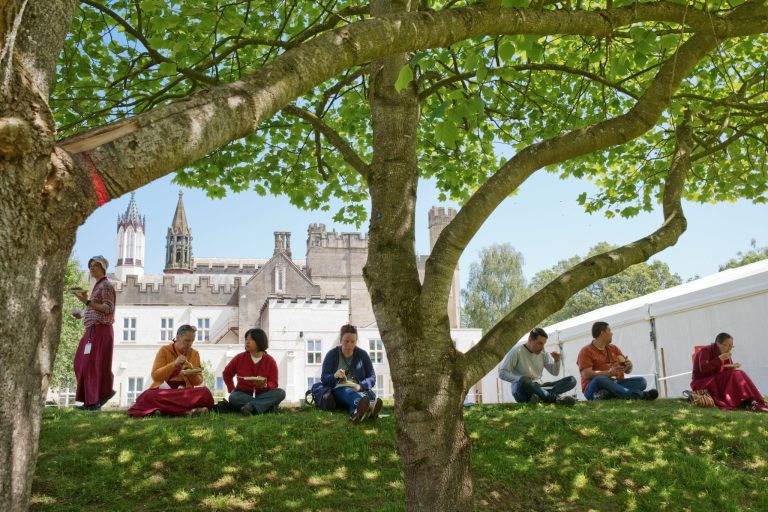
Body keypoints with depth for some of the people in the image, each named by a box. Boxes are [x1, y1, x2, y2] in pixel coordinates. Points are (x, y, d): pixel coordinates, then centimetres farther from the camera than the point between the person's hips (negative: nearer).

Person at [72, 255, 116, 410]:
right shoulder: (98, 285, 20)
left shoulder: (106, 285, -7)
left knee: (94, 364, -9)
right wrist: (82, 314, 16)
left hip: (100, 330, -10)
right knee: (82, 363, 10)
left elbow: (108, 308, -18)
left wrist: (87, 302, -24)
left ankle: (94, 401, -5)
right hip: (93, 329, 10)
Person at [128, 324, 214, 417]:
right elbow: (155, 376, -7)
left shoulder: (195, 354, 10)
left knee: (205, 392, -30)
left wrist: (193, 375, -11)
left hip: (185, 392, 3)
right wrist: (174, 364, -18)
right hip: (163, 391, -2)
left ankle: (164, 410, -29)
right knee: (149, 396, -36)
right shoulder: (164, 350, 2)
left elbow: (198, 381, 12)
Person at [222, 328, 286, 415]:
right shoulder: (239, 358, -1)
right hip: (244, 394, 0)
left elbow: (273, 383, -6)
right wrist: (232, 389, 1)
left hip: (263, 394, 0)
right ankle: (268, 405, -32)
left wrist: (265, 385, -29)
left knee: (280, 393, -27)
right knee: (233, 397, -33)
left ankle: (251, 406, -37)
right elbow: (226, 374, 13)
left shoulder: (270, 361, -4)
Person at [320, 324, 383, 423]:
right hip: (338, 390, -2)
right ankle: (368, 407, -76)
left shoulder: (362, 354, 9)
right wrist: (334, 376, -25)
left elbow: (372, 377, 5)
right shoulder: (332, 354, 6)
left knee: (370, 393, -35)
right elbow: (324, 378, -1)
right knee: (348, 392, -39)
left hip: (359, 390, 2)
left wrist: (360, 386, -17)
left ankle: (357, 413, -73)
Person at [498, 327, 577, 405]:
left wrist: (557, 360, -6)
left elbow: (555, 372, 16)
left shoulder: (542, 352, 10)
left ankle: (540, 397, -35)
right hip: (522, 392, -6)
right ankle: (556, 398, -34)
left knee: (572, 380, -11)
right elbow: (502, 373, -11)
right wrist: (521, 379, -26)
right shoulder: (517, 351, -6)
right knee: (524, 381, -42)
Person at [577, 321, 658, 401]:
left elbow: (627, 370, 13)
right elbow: (586, 374, -16)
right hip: (594, 388, -6)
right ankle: (640, 395, -42)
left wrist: (628, 366, -12)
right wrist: (610, 373, -25)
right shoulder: (586, 351, -1)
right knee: (599, 379, -37)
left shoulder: (614, 348, 19)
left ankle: (605, 394, -38)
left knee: (641, 381, -13)